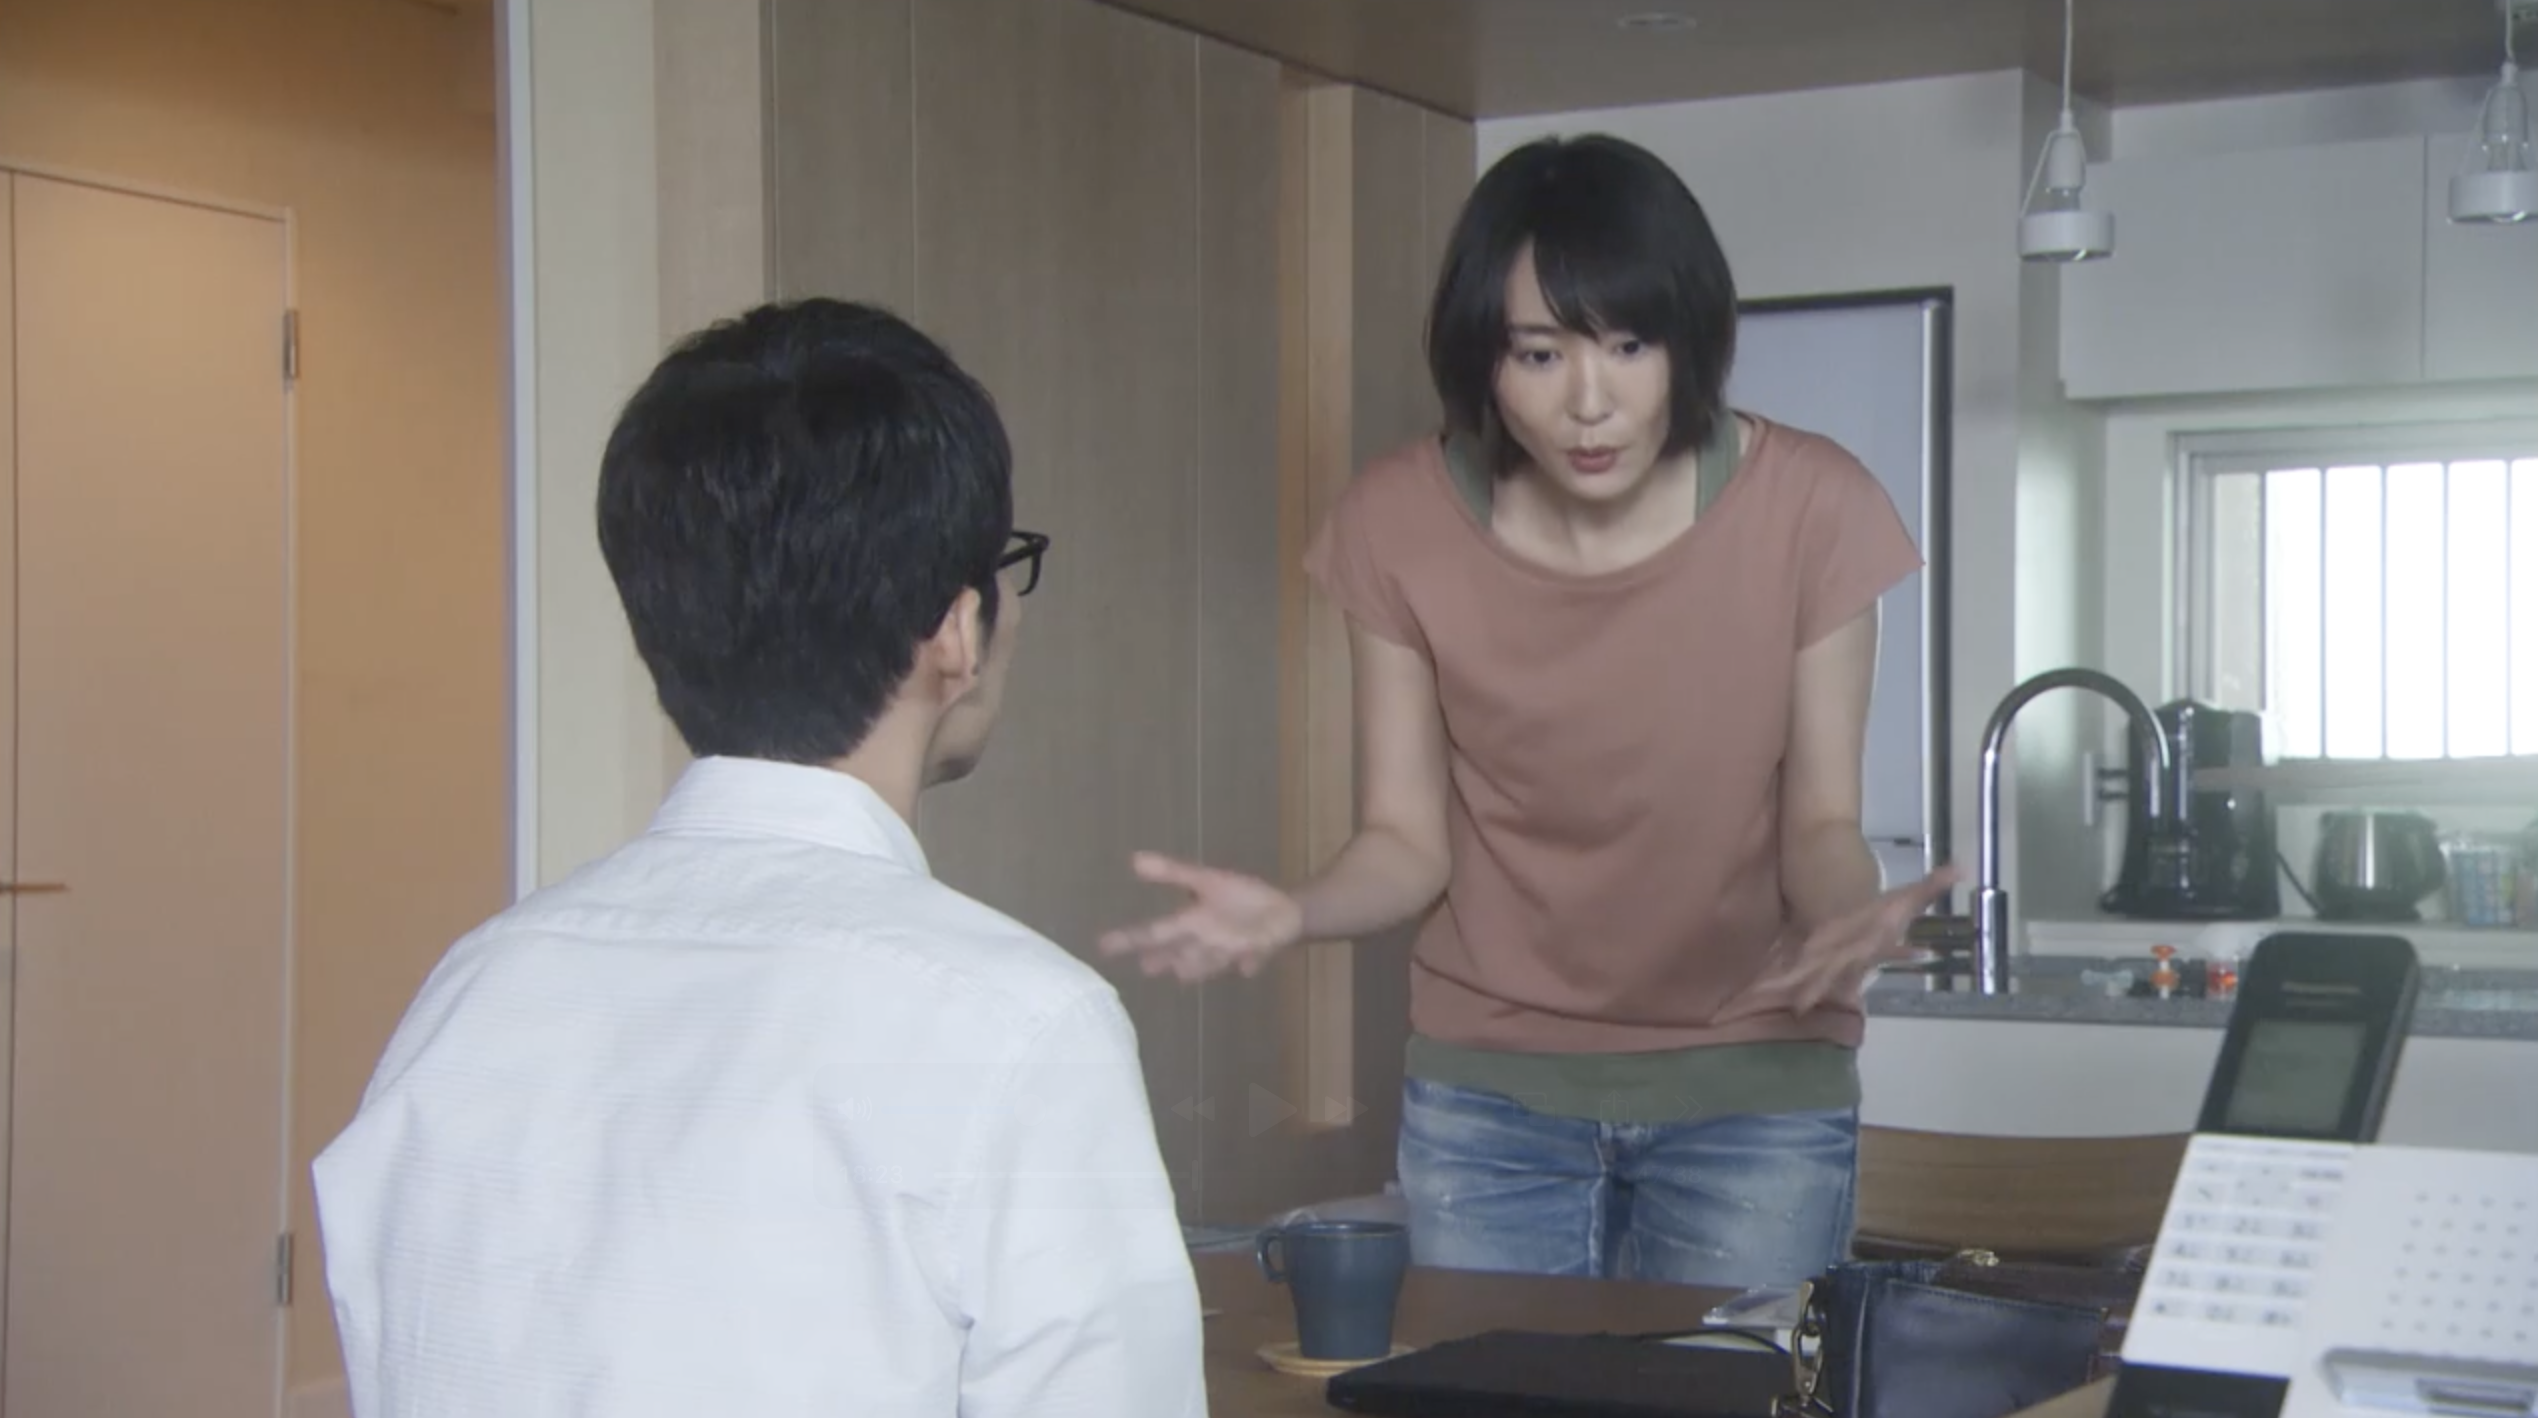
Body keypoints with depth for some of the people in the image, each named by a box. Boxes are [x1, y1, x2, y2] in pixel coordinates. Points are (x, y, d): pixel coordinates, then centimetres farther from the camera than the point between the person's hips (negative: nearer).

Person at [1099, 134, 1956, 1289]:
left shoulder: (1810, 510, -13)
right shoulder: (1398, 526, -10)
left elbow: (1820, 823, -7)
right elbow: (1407, 839, -6)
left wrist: (1848, 913, -29)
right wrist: (1292, 914, -26)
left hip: (1754, 1093, -1)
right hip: (1487, 1094, 1)